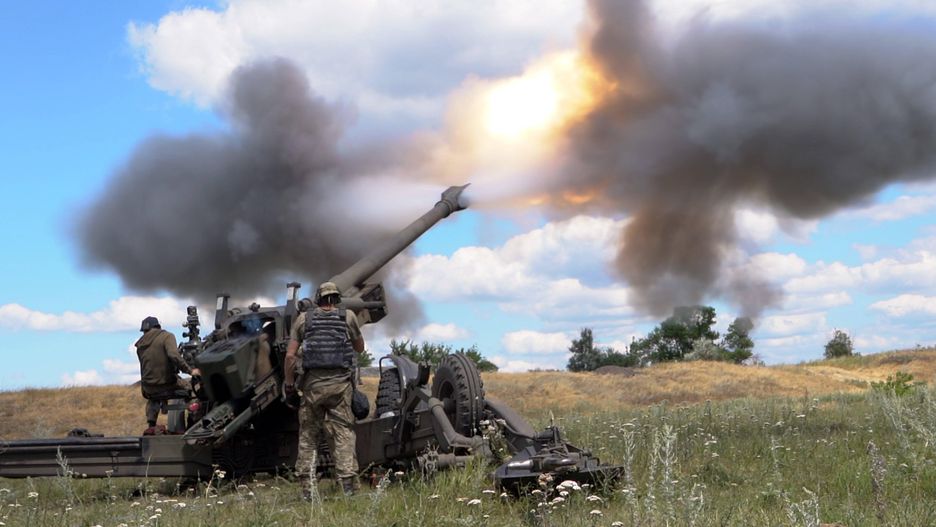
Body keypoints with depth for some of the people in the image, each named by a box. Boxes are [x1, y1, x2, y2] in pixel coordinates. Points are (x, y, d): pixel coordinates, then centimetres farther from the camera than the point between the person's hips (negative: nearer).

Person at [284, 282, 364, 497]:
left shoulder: (304, 318, 6)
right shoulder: (348, 316, 5)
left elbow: (290, 355, 1)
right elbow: (360, 348, 17)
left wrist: (289, 383, 10)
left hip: (312, 383, 1)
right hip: (340, 383, -1)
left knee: (308, 434, 9)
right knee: (343, 432, 2)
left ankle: (307, 488, 9)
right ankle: (347, 484, -6)